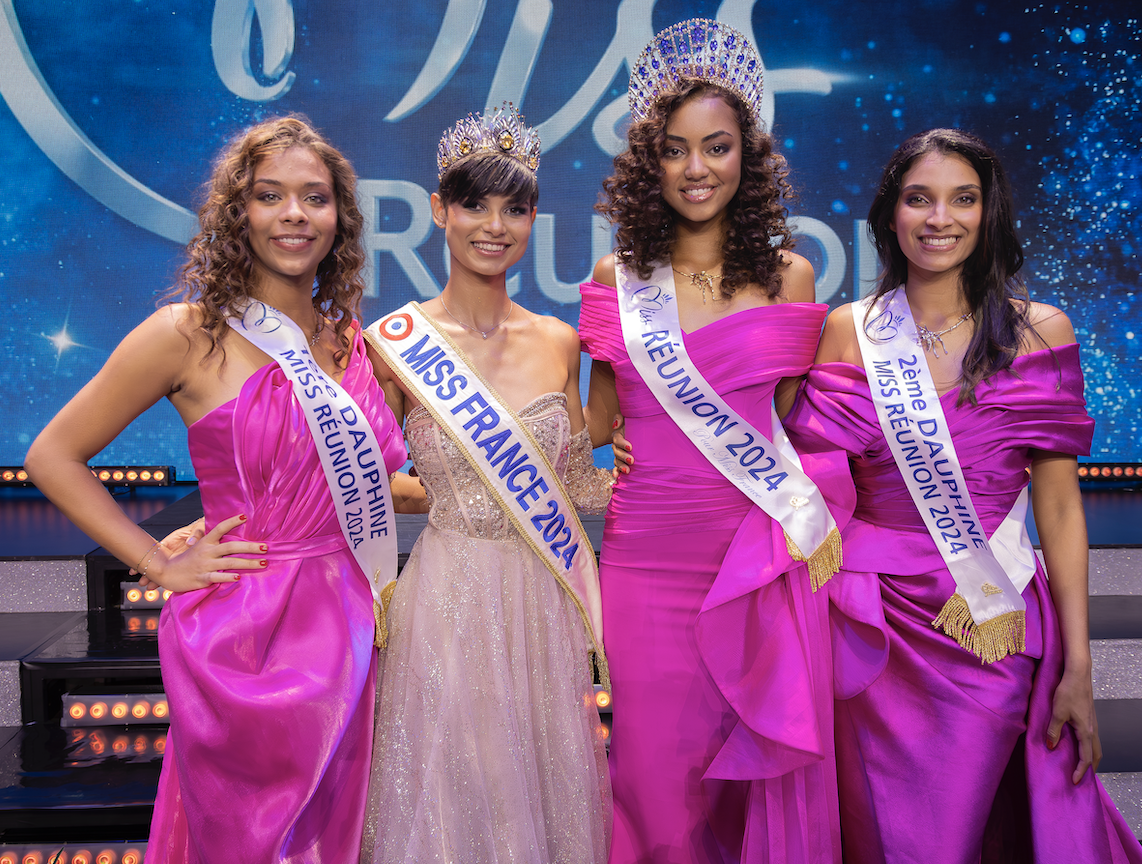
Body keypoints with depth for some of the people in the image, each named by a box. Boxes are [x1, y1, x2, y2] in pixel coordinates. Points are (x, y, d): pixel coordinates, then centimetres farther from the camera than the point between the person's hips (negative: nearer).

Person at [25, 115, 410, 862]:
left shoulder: (356, 342, 7)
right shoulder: (188, 335, -7)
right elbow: (54, 457, -2)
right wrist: (160, 564, -6)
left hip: (340, 631, 5)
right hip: (239, 631, -4)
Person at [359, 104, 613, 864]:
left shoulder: (557, 342, 3)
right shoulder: (394, 343, -8)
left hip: (544, 599, 4)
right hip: (452, 594, -3)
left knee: (543, 781, 16)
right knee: (456, 793, 10)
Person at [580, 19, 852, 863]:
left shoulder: (786, 276, 3)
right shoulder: (617, 279, 5)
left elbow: (785, 414, 10)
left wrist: (801, 512, 1)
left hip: (760, 549, 0)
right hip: (648, 551, 1)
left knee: (761, 758, 8)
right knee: (657, 769, 7)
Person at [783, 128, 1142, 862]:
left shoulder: (1039, 332, -1)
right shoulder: (849, 332, 1)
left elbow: (1060, 506, -1)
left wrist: (1078, 667, -4)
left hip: (991, 634, -1)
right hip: (871, 629, 1)